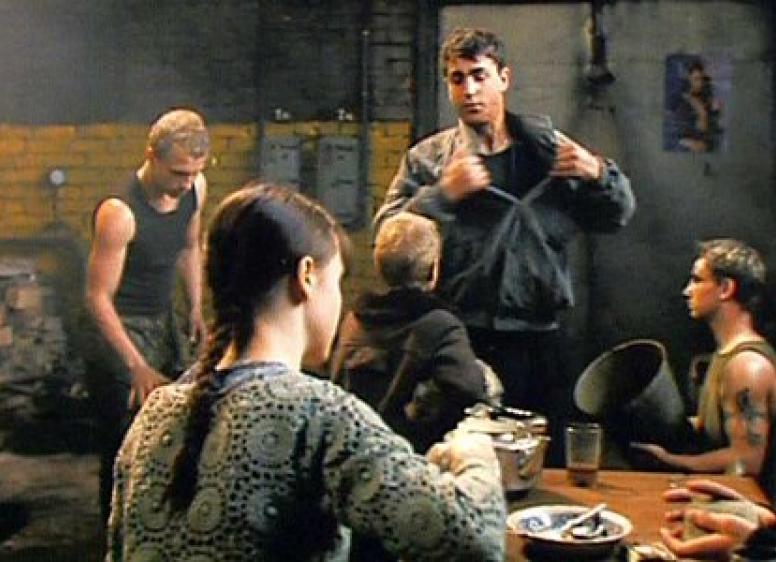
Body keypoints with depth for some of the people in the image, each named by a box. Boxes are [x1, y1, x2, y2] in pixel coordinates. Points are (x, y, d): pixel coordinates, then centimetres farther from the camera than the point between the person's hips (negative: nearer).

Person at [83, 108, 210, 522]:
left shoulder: (195, 189, -4)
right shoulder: (119, 211, -26)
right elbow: (98, 297, -23)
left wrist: (196, 310, 8)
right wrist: (137, 368, -27)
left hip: (163, 323, 7)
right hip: (119, 330, -7)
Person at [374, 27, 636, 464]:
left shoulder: (550, 149, 9)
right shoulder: (428, 158, 3)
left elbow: (619, 215, 15)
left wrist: (598, 173, -5)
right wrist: (443, 194, -17)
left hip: (537, 341, 2)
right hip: (459, 342, -2)